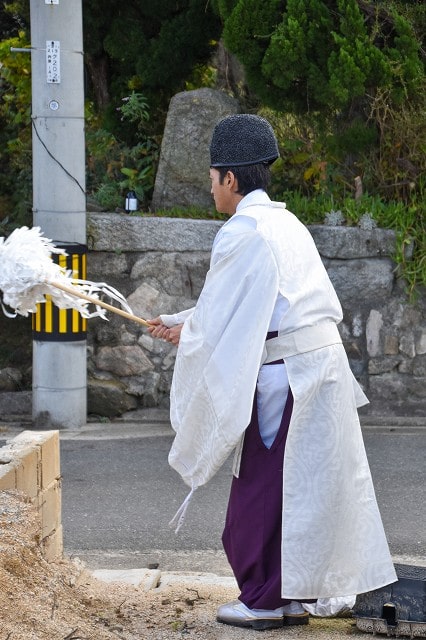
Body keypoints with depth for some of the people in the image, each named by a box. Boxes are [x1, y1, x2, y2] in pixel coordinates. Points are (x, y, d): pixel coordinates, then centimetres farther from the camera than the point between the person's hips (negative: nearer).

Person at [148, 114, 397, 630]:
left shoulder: (241, 234, -13)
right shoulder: (287, 224, 15)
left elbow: (217, 320, -9)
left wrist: (182, 333, 10)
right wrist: (184, 323, 27)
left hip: (283, 378, -9)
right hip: (323, 369, 9)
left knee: (261, 486, 3)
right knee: (305, 484, 12)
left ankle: (262, 600, 10)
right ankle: (294, 597, 20)